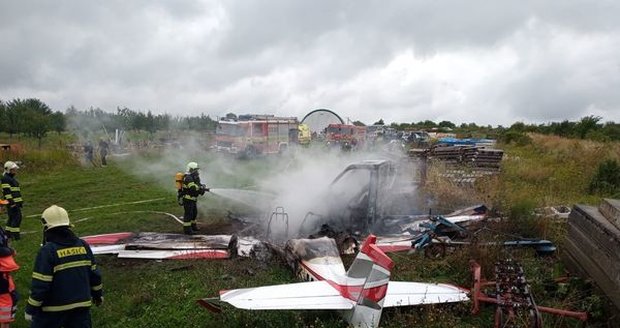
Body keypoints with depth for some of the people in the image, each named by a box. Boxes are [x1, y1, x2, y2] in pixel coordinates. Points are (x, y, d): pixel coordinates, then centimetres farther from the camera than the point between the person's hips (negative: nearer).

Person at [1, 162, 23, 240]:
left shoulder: (12, 178, 20)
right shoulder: (5, 178, -11)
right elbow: (7, 192, -18)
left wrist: (20, 201, 26)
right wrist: (11, 202, -22)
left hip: (16, 202, 10)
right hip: (12, 202, -10)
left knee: (12, 217, 15)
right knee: (17, 217, -11)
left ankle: (8, 233, 24)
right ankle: (15, 234, -9)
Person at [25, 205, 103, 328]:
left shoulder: (47, 251, -17)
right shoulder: (83, 245, 0)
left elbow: (39, 285, -16)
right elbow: (94, 273, 7)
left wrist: (31, 309, -4)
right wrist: (98, 294, 22)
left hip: (53, 309, -4)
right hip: (82, 305, 4)